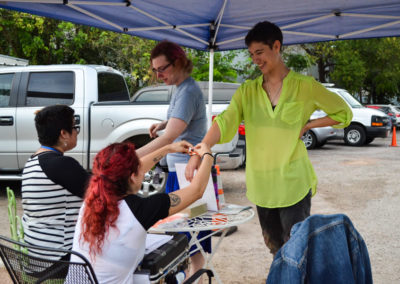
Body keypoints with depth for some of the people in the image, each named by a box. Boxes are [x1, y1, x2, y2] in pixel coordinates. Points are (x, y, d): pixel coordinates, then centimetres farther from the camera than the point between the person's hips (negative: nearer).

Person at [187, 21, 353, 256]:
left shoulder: (304, 86, -5)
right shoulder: (247, 91, 3)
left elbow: (344, 113, 5)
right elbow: (225, 122, -13)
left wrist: (307, 125, -8)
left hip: (293, 182, -4)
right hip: (261, 183, 4)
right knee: (275, 246, 17)